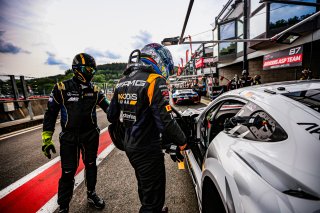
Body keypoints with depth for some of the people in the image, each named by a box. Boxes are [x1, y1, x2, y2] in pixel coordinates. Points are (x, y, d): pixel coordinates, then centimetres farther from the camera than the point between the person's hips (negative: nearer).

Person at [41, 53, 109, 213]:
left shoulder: (94, 90, -1)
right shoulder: (62, 88, -8)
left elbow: (108, 108, 2)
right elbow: (50, 114, -4)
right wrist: (47, 139, -5)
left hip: (90, 135, 3)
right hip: (69, 136, -3)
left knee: (91, 166, 18)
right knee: (68, 172, 5)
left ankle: (91, 194, 42)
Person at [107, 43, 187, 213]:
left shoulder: (123, 81, 6)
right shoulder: (155, 81, -19)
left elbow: (112, 116, 11)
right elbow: (166, 121, -26)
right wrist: (182, 142, -9)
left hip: (129, 146, 9)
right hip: (147, 150, -9)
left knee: (144, 185, 29)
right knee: (153, 194, 12)